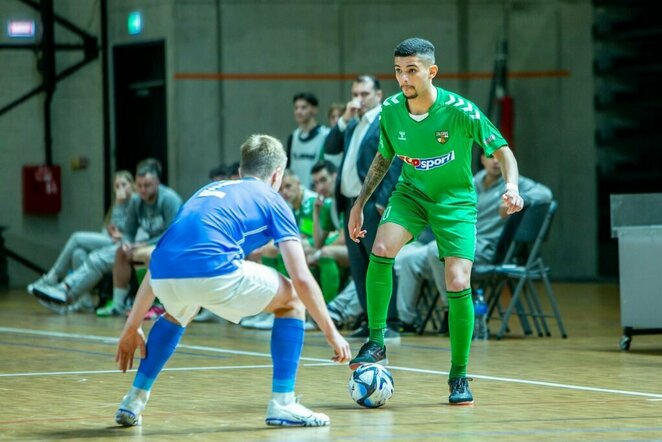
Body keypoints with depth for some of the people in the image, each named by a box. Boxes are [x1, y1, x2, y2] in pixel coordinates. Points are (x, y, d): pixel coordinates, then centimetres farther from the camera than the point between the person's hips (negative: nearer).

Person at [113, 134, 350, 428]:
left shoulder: (206, 192, 35)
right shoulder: (272, 201, 21)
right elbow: (302, 279, 12)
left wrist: (131, 328, 38)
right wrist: (331, 332, 21)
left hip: (166, 280, 6)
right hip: (214, 272, -6)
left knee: (177, 313, 40)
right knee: (291, 300, 19)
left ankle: (134, 401, 30)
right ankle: (282, 404, 12)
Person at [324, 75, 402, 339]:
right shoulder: (352, 125, 19)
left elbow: (396, 163, -13)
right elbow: (330, 148, 12)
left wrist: (384, 201, -19)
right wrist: (344, 120, 1)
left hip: (374, 204, -8)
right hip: (351, 203, 8)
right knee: (358, 267, 9)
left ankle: (389, 323, -6)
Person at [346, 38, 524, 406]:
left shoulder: (459, 111, -22)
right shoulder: (391, 110, -9)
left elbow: (503, 151, -16)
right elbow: (384, 158, 10)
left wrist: (512, 186, -35)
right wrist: (360, 203, 8)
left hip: (455, 200, -3)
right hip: (412, 192, 3)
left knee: (458, 284, -14)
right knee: (382, 249, -26)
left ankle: (459, 376, 2)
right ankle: (376, 342, -12)